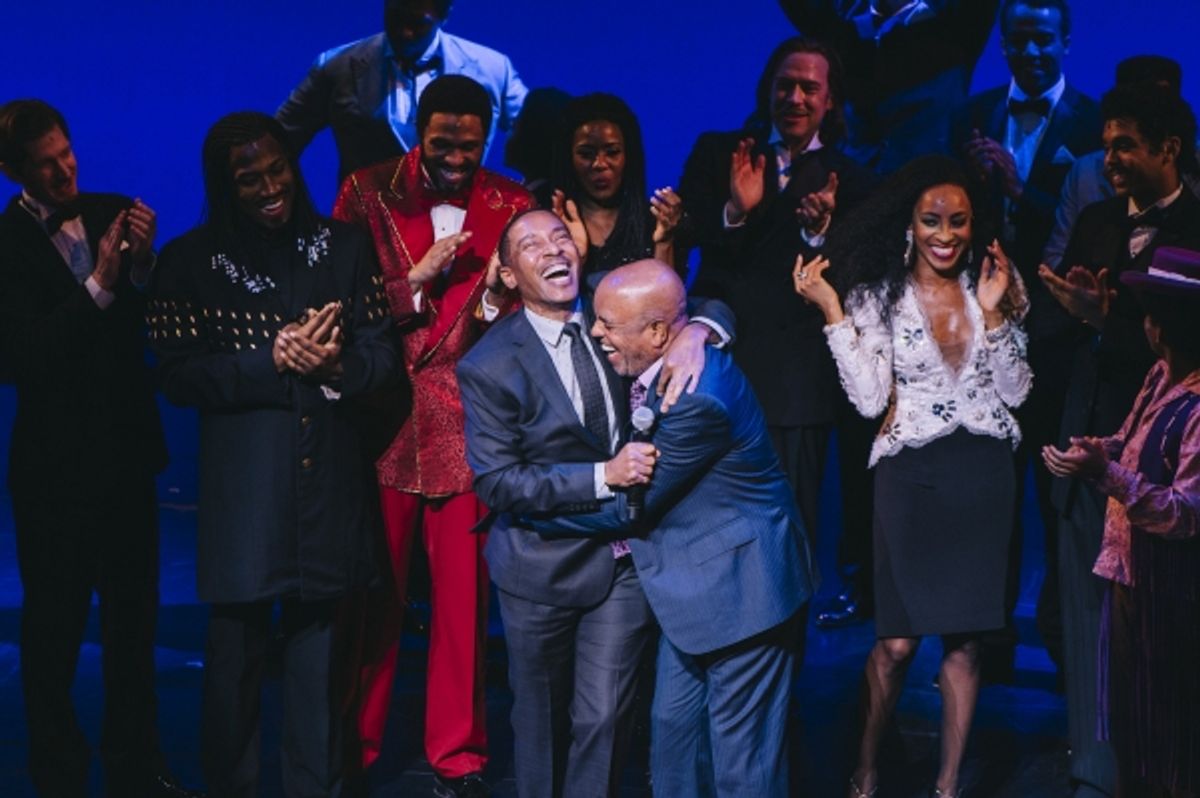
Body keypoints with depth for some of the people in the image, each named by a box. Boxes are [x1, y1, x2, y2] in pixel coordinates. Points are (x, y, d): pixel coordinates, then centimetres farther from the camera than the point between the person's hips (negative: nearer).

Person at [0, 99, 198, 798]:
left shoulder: (112, 213, 1)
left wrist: (142, 265, -18)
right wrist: (98, 287, -26)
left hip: (129, 452, 5)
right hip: (56, 466, -4)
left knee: (135, 621, 15)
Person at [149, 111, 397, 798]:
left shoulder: (344, 246, 6)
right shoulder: (189, 261, 1)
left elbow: (382, 353, 5)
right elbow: (178, 375, -6)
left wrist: (336, 367, -16)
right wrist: (274, 361, -16)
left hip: (329, 480, 2)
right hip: (241, 488, -2)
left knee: (319, 651, 10)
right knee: (238, 653, 4)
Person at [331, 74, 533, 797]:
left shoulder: (511, 205, 7)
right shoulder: (368, 194, 3)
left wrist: (497, 299, -13)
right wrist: (418, 279, -12)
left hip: (467, 424, 1)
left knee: (464, 594, 3)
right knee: (374, 591, 3)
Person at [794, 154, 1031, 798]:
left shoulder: (995, 284, 4)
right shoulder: (878, 294, -2)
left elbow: (1015, 391, 1)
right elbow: (869, 399, -10)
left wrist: (993, 312, -9)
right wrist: (832, 312, -14)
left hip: (984, 472, 2)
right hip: (911, 472, -2)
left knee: (964, 640, 6)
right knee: (898, 642, -3)